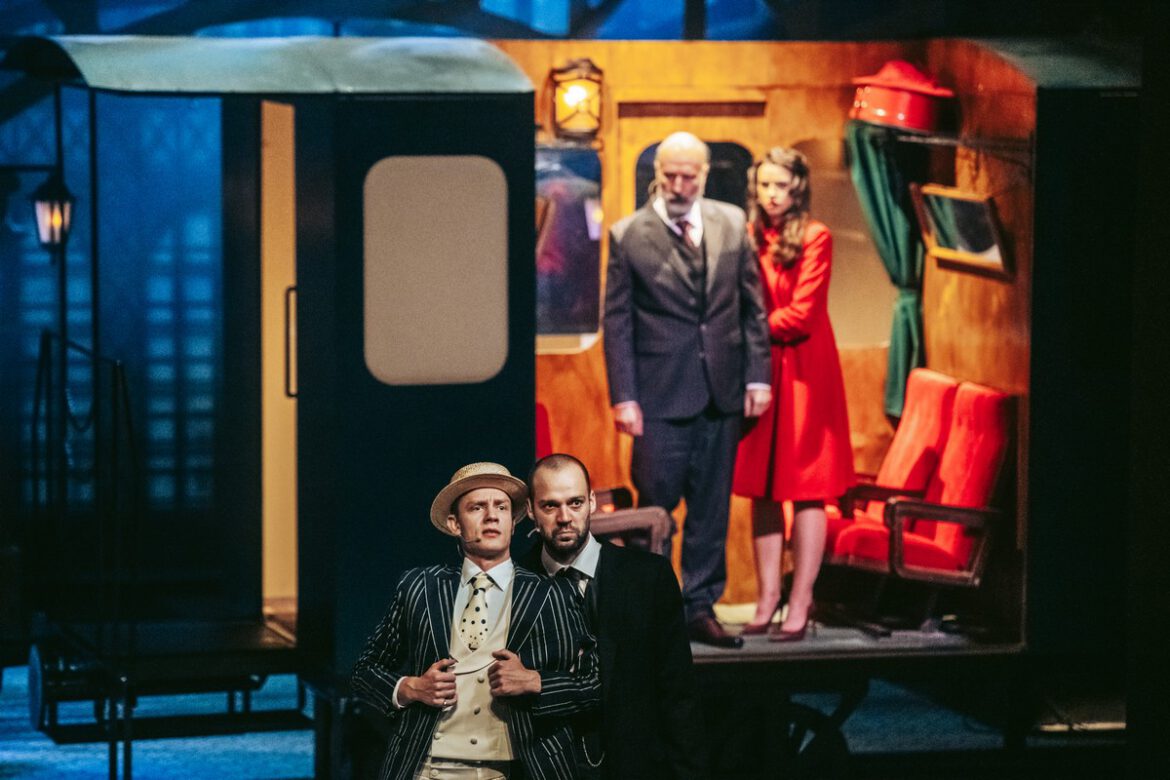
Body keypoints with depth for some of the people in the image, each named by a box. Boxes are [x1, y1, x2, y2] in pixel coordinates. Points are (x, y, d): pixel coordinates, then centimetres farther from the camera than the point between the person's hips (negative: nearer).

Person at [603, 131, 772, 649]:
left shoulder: (731, 225, 6)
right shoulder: (628, 236, -2)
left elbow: (752, 307, 10)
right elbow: (617, 321, -2)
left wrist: (757, 375, 4)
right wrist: (623, 397, -7)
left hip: (723, 391, 3)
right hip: (661, 395, -3)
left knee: (712, 507, 8)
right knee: (655, 505, 0)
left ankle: (700, 607, 16)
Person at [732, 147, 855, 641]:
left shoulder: (815, 238, -6)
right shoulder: (748, 238, 8)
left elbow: (801, 315, -11)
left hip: (802, 373, -5)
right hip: (758, 372, 5)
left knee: (806, 489, -2)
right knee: (762, 490, 6)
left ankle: (800, 606, 0)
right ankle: (767, 600, 13)